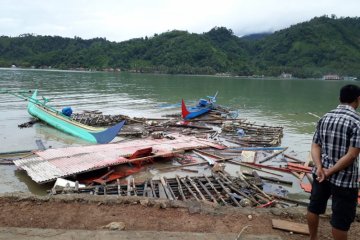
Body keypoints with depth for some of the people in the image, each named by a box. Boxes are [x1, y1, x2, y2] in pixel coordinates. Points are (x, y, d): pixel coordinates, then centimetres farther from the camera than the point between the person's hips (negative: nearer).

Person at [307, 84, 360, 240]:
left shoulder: (325, 118, 2)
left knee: (314, 207, 21)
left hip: (320, 173, 6)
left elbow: (315, 146, -1)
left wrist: (320, 168, -11)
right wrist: (330, 172, -15)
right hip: (344, 178, -6)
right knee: (341, 219, 9)